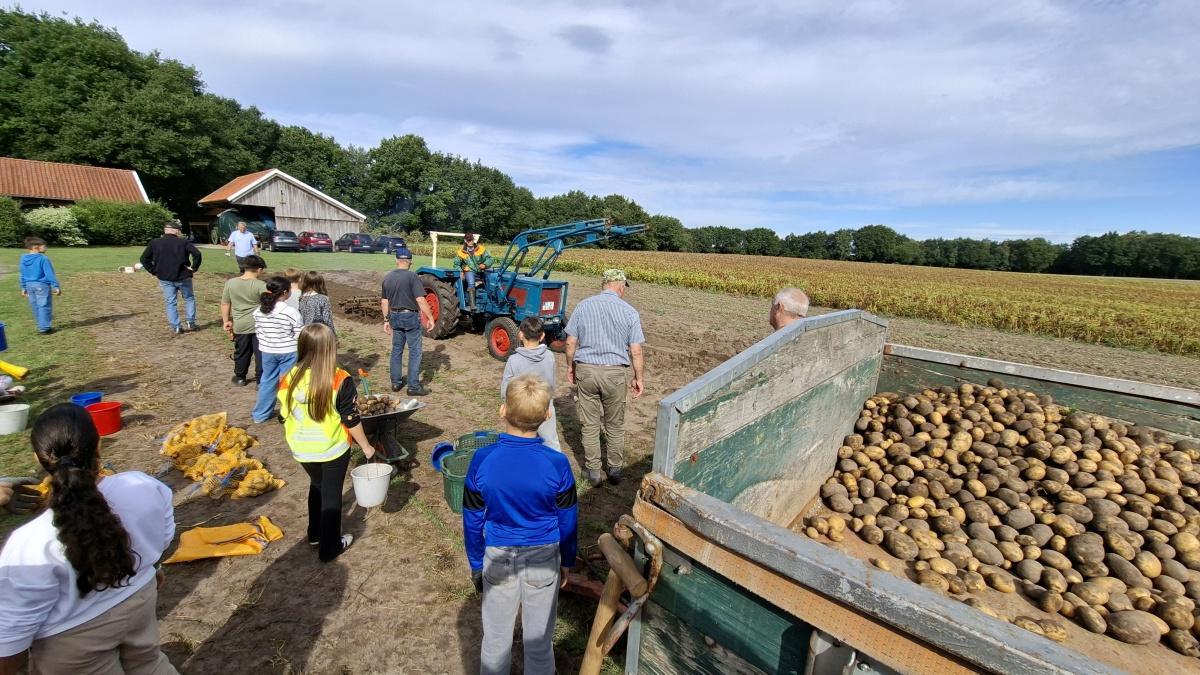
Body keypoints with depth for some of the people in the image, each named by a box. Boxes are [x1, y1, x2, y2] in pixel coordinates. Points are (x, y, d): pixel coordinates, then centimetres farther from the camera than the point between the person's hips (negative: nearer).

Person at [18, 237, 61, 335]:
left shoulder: (23, 258, 6)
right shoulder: (43, 258, -16)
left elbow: (23, 275, 13)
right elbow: (50, 274, -17)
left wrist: (24, 287, 20)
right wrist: (56, 286, -15)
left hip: (29, 285, 7)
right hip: (42, 285, -7)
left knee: (35, 306, 15)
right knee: (44, 306, -1)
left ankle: (42, 326, 24)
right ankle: (44, 328, 0)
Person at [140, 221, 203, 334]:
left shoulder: (155, 243, 3)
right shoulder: (183, 242, -6)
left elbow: (144, 258, 4)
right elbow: (197, 253, -20)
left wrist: (154, 271, 7)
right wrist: (194, 268, -10)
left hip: (165, 279, 2)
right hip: (183, 277, -2)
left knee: (170, 303, 8)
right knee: (189, 299, 16)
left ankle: (175, 326, 6)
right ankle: (191, 323, 13)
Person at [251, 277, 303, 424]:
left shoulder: (259, 311, -2)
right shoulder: (291, 312, -19)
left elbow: (258, 332, 8)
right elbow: (300, 336, -13)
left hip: (267, 352, 5)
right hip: (288, 352, -5)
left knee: (267, 382, 18)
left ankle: (260, 414, 30)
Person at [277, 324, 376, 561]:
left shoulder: (289, 378, -8)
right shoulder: (340, 380, -21)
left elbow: (285, 416, 3)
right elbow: (351, 420, -15)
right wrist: (366, 446, -1)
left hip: (303, 449, 4)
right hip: (333, 449, -4)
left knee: (317, 486, 27)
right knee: (331, 494, 12)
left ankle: (316, 533, 43)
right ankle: (329, 548, 24)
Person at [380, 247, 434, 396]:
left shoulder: (388, 277, 4)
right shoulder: (412, 276, -14)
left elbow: (384, 302, 9)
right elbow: (420, 300, -20)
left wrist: (386, 320, 18)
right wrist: (430, 318, -14)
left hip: (395, 316, 6)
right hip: (411, 316, -6)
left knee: (396, 350, 16)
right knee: (415, 351, 1)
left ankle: (396, 382, 24)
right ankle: (413, 386, 2)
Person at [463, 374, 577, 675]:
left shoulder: (482, 460, -21)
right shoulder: (556, 463, -22)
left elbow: (473, 522, -8)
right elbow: (567, 522, -9)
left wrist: (476, 565, 8)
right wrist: (566, 562, 9)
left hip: (498, 558, 1)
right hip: (544, 559, 0)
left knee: (496, 637, 23)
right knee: (539, 638, 21)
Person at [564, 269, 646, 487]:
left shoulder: (584, 305, -2)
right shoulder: (629, 311, -5)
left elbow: (571, 342, -1)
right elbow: (635, 351, -6)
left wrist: (570, 366, 13)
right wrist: (639, 378, 6)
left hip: (585, 370, 1)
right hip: (615, 373, -1)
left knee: (589, 424, 12)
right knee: (615, 426, 16)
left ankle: (593, 471, 21)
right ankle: (615, 470, 27)